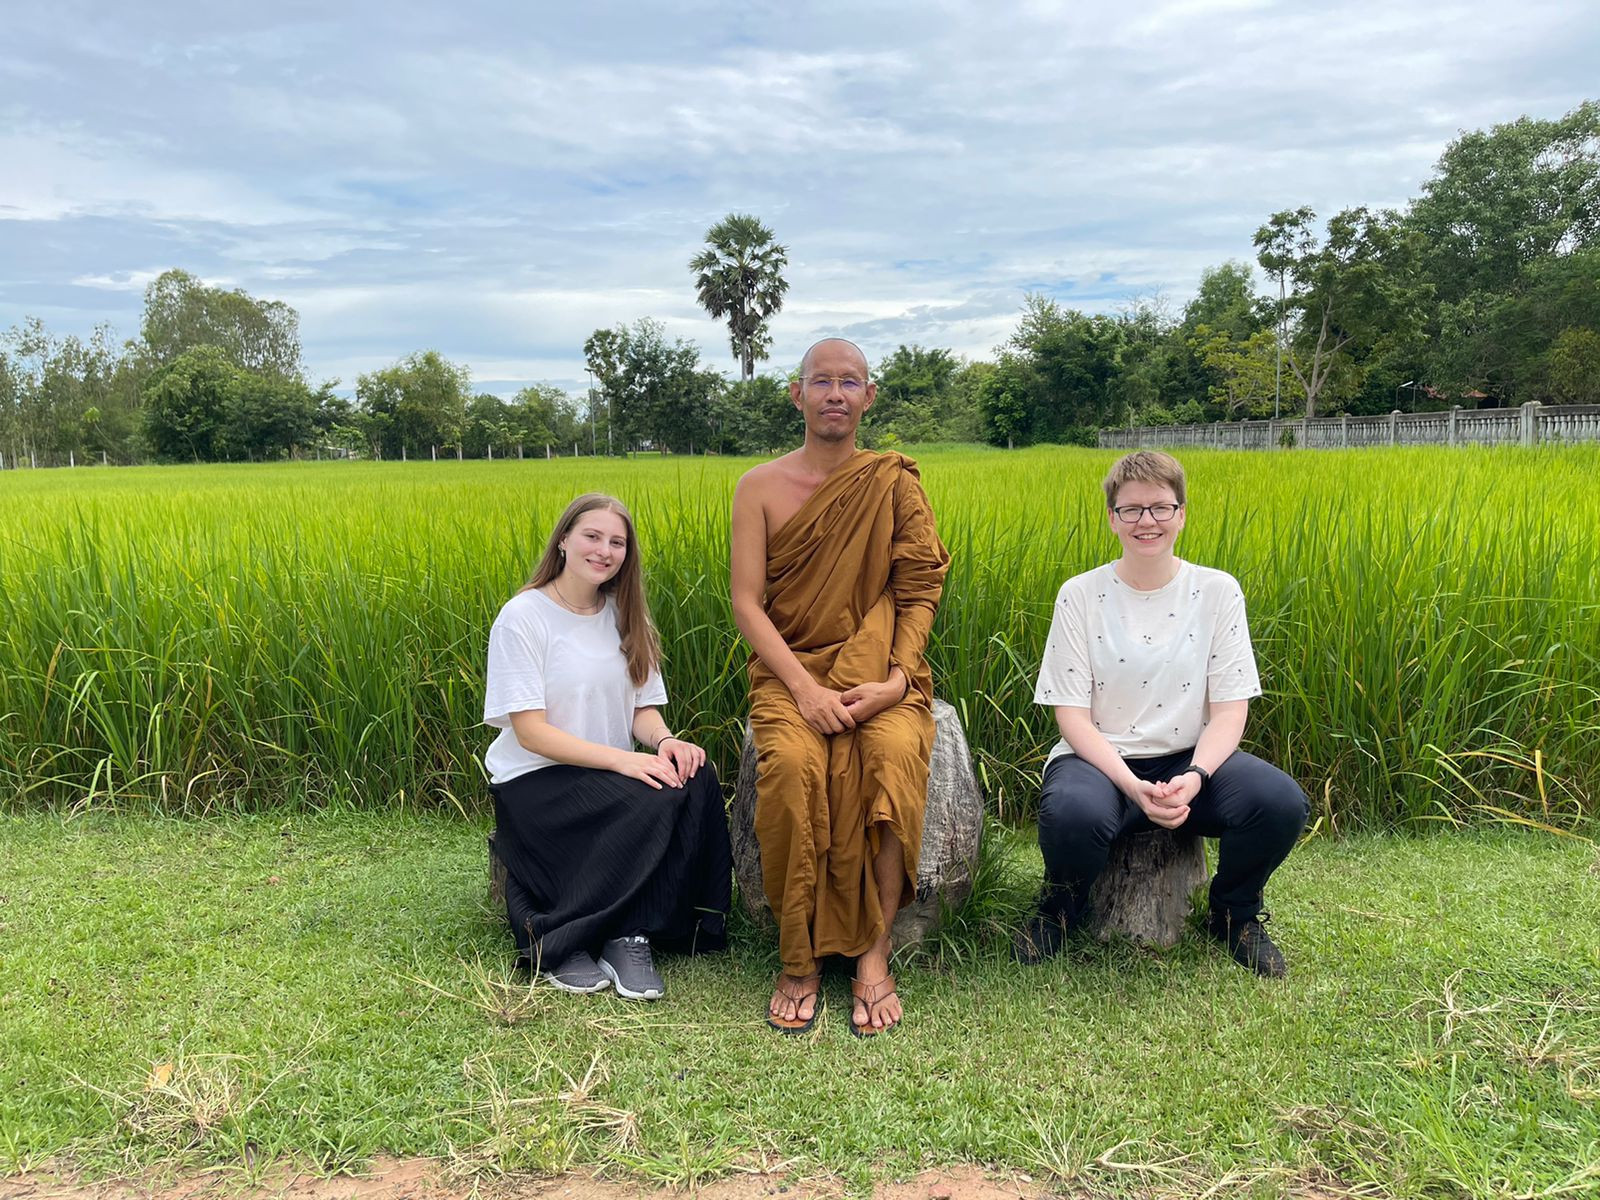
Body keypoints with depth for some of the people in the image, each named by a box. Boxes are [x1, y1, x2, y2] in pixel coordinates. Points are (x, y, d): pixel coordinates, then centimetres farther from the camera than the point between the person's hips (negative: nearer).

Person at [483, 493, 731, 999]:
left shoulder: (624, 618, 10)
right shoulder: (523, 617, -9)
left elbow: (643, 707, 9)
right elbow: (530, 732, -15)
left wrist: (664, 740, -16)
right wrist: (622, 760, -26)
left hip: (613, 770, 6)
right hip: (536, 781, -6)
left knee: (696, 778, -25)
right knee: (646, 805, -32)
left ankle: (627, 936, -18)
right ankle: (553, 941, -18)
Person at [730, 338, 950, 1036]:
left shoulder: (895, 484, 5)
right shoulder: (759, 487, 3)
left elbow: (918, 594, 0)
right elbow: (746, 603, -4)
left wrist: (898, 679, -17)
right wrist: (804, 688, -18)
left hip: (877, 668, 0)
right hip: (790, 669, 0)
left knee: (895, 754, -33)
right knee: (792, 762, -32)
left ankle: (874, 956, -19)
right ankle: (797, 962, -17)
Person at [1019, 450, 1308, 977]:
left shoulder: (1217, 592, 0)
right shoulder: (1080, 595, -4)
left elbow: (1230, 710, -2)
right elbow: (1072, 713, -7)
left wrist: (1194, 777, -22)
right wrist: (1132, 785, -22)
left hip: (1190, 760, 2)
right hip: (1100, 759, -2)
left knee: (1282, 802, -27)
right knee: (1072, 813, -37)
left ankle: (1234, 913, 8)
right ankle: (1059, 906, 2)